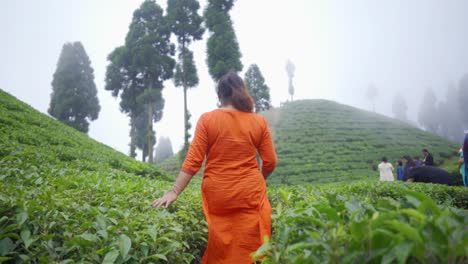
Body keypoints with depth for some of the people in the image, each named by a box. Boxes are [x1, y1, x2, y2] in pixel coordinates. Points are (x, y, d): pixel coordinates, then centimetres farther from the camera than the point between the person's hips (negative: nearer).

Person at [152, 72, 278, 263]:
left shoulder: (207, 120, -4)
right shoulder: (259, 122, 1)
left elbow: (193, 161, -7)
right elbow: (270, 162, 4)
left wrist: (174, 192, -2)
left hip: (217, 195, 0)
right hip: (250, 194, 1)